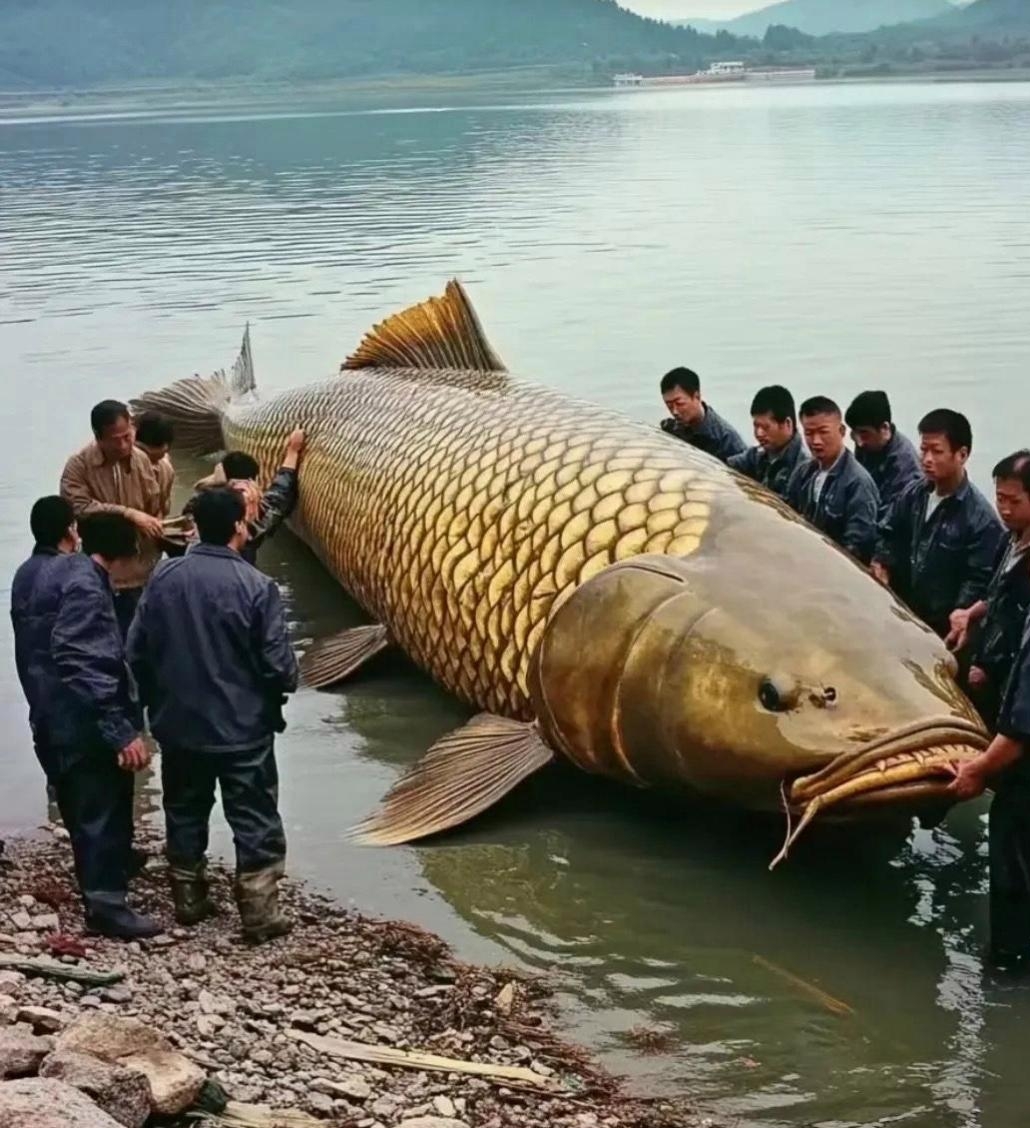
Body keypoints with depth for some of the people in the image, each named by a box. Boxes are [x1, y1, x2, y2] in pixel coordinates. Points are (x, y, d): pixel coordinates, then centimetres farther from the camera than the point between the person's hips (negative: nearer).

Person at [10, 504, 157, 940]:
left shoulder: (26, 576, 10)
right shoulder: (81, 578, -19)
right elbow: (85, 662, -27)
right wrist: (122, 730, -29)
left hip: (48, 716, 9)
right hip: (82, 718, -9)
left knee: (82, 805, 22)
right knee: (103, 808, 0)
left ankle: (102, 875, 38)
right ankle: (106, 902, 4)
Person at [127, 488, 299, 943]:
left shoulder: (164, 577, -5)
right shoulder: (256, 586, -17)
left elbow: (136, 651, 1)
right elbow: (278, 665, -15)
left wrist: (156, 699, 17)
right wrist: (289, 680, 8)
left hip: (179, 725, 4)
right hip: (243, 729, -4)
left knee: (185, 814, 20)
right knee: (256, 821, 7)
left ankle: (189, 900, 30)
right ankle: (259, 913, 10)